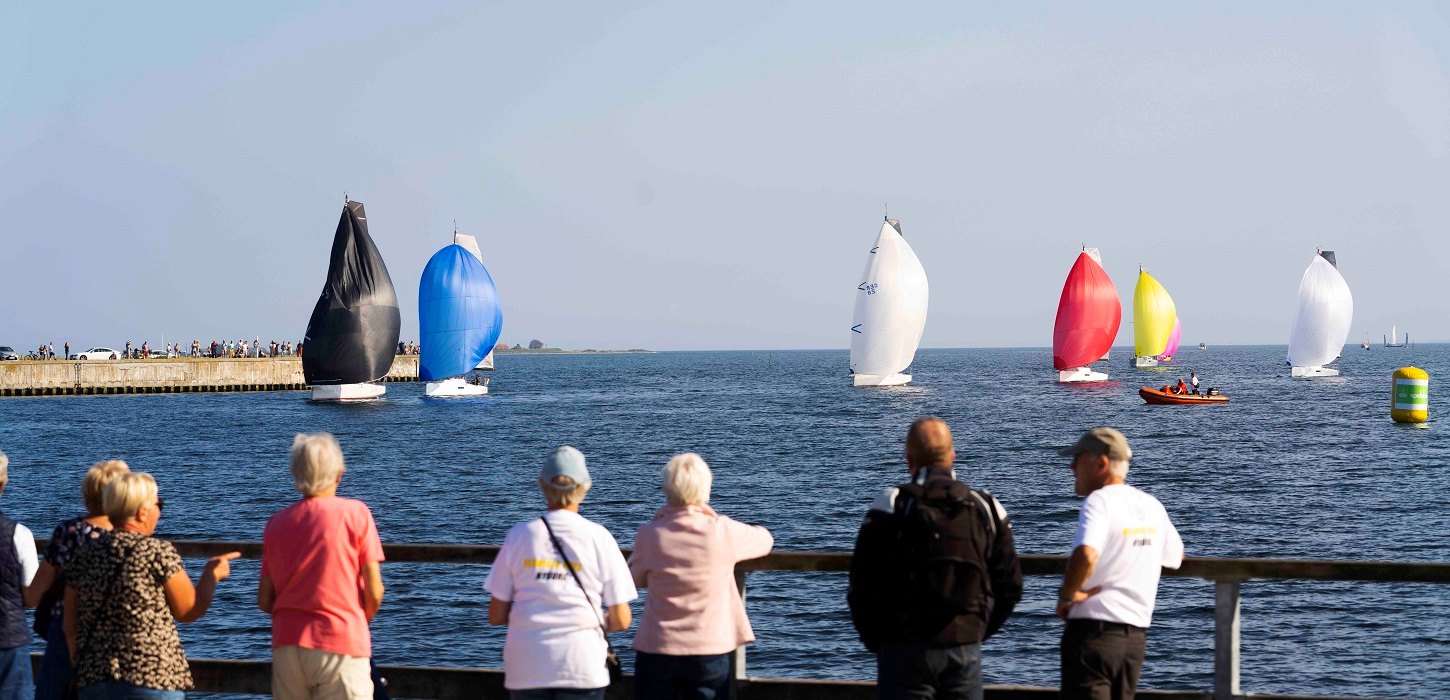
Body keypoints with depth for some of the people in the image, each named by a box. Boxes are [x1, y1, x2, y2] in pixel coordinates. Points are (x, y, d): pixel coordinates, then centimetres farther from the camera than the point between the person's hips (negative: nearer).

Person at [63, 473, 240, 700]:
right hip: (153, 678, -5)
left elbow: (71, 628, 11)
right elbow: (189, 611, 3)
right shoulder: (159, 553, -6)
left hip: (94, 682, 5)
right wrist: (212, 574, 19)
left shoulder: (84, 557, 8)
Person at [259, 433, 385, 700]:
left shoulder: (277, 523, 8)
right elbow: (374, 593, -5)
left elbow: (265, 600, 8)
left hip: (288, 646, 4)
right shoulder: (356, 513, -3)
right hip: (341, 647, -4)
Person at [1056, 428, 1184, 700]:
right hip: (1137, 634, 8)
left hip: (1094, 629, -8)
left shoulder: (1099, 501, -14)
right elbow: (1176, 557, 24)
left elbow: (1086, 555, -32)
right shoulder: (1152, 506, 9)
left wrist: (1067, 595, -17)